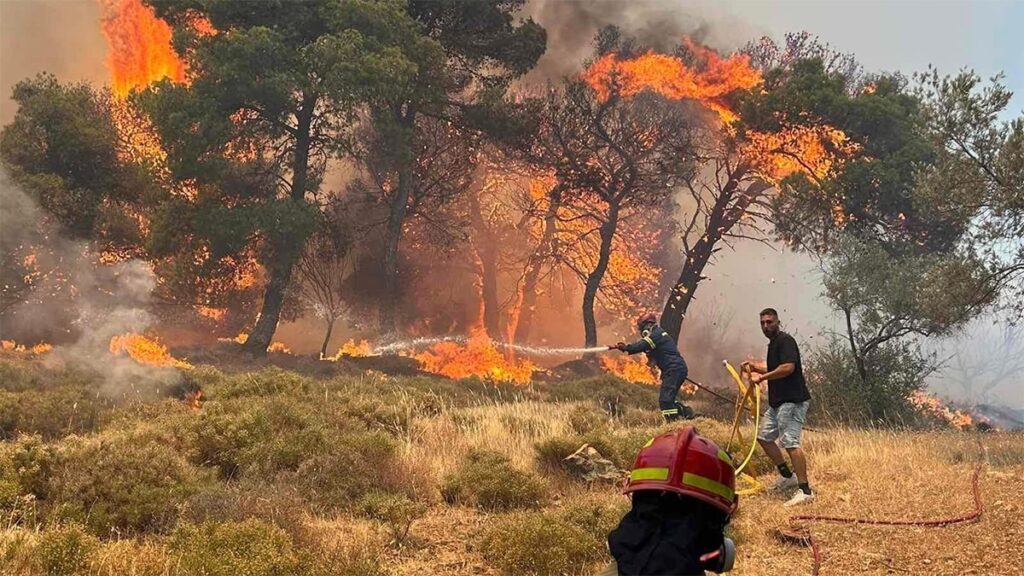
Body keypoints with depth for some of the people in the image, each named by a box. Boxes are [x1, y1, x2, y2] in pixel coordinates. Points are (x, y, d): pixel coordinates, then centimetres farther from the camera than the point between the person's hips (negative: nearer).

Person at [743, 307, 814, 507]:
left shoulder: (785, 341, -11)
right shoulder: (773, 343, 19)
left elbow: (788, 367, -26)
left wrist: (762, 377, -20)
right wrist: (756, 367, 21)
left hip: (792, 401, -11)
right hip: (777, 402, 11)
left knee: (790, 443, -17)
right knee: (764, 437, 16)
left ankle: (805, 490, -18)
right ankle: (787, 476, 25)